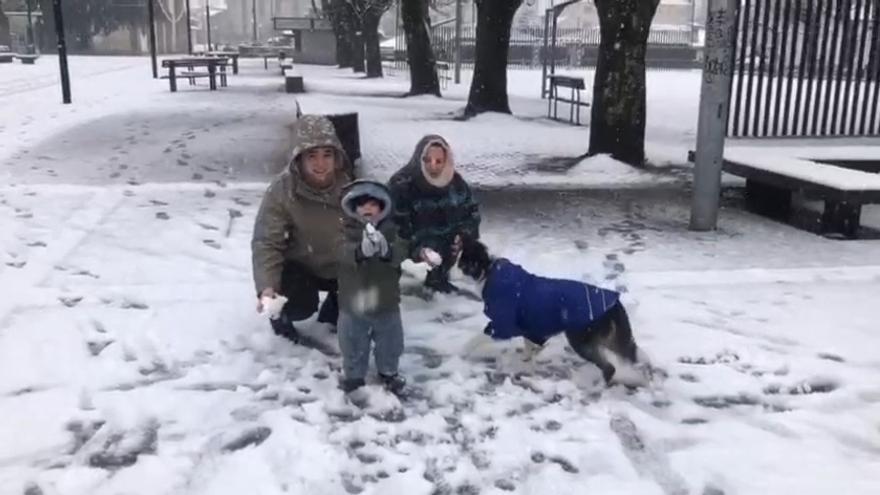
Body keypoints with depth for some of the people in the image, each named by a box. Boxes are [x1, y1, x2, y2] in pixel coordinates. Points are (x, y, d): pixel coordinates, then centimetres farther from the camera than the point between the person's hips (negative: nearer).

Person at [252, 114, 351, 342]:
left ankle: (333, 310, 23)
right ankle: (281, 315, 13)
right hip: (301, 267, -3)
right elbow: (266, 242, -24)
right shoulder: (282, 189, -25)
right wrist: (266, 286, -37)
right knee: (300, 305, -28)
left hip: (342, 267, 4)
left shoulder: (349, 184, -17)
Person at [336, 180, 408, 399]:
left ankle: (388, 372, 40)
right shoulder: (347, 230, -9)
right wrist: (361, 250, -50)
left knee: (390, 342, 18)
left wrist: (386, 250, -44)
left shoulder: (390, 229, -4)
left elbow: (400, 253, -19)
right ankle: (354, 377, 30)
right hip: (353, 301, -2)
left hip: (386, 301, 2)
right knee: (353, 344, 11)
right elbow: (343, 252, -27)